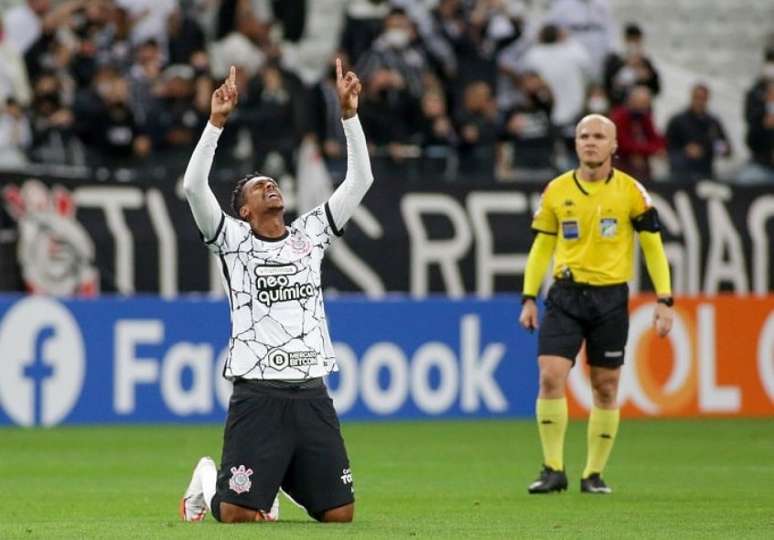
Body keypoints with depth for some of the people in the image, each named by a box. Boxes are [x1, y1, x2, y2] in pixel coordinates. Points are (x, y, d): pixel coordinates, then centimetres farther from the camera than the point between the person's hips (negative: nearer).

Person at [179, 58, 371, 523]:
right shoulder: (233, 240, 4)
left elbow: (360, 180, 8)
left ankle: (283, 480, 33)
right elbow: (195, 186, -11)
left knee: (340, 513, 1)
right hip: (258, 394, -4)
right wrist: (217, 120, -17)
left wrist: (349, 114, -1)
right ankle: (208, 483, 25)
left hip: (312, 395, 4)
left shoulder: (310, 234, 14)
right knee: (237, 513, -12)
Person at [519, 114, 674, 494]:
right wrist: (528, 298, 5)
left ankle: (594, 474, 15)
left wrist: (664, 300, -4)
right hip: (565, 294, 1)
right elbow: (541, 246, 12)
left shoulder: (631, 191, -2)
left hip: (610, 298, -1)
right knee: (550, 377, -13)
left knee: (605, 388, 4)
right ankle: (553, 469, -7)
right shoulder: (556, 191, 4)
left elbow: (652, 246, 3)